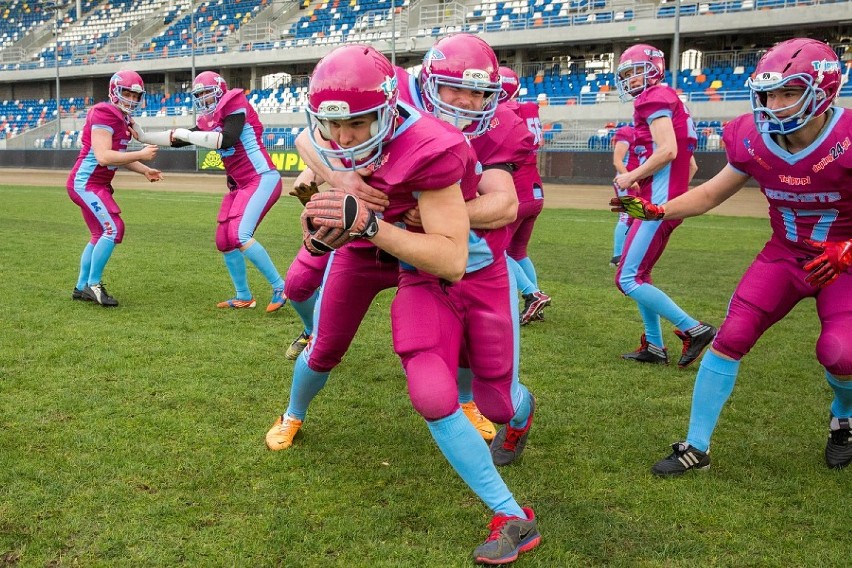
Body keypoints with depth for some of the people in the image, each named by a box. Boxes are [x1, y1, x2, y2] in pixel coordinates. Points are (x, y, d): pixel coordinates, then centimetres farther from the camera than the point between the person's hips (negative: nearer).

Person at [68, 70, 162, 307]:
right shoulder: (105, 114, -18)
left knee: (101, 234, 15)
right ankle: (93, 285, -4)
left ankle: (81, 287, 25)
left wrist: (145, 171, 8)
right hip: (86, 183, -10)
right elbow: (103, 157, -27)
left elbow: (119, 156, 20)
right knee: (113, 229, -15)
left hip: (98, 185, 10)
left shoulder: (123, 119, 12)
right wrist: (141, 155, -22)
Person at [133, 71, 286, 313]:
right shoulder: (209, 120, 13)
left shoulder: (235, 106, -10)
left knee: (238, 235, -21)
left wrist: (187, 134, -18)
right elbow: (177, 140, 21)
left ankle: (280, 288, -12)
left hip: (262, 179, -10)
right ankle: (244, 296, 20)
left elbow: (226, 140, -26)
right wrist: (143, 136, 19)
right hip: (240, 185, 10)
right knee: (224, 240, 8)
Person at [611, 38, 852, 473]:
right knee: (731, 337, -8)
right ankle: (697, 447, 4)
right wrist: (656, 211, -12)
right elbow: (710, 194, 1)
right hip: (785, 254, 3)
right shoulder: (757, 142, -11)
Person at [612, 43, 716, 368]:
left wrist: (630, 177, -12)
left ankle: (694, 330, -5)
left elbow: (667, 151, -22)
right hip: (660, 201, 10)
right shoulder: (667, 100, 20)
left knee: (628, 279, -9)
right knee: (638, 274, 16)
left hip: (659, 203, -10)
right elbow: (688, 163, 21)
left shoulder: (654, 98, -9)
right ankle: (654, 346, 21)